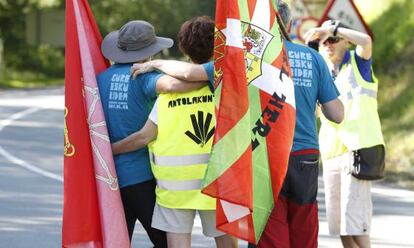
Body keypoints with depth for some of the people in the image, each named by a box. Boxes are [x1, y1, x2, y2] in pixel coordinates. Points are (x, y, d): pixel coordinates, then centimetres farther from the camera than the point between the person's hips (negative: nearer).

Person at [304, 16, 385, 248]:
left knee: (354, 221, -14)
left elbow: (366, 40, -19)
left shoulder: (358, 62, 3)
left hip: (358, 150, -7)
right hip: (331, 154, 7)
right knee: (339, 223, 8)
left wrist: (333, 28, -14)